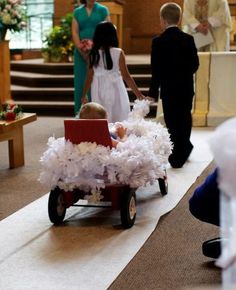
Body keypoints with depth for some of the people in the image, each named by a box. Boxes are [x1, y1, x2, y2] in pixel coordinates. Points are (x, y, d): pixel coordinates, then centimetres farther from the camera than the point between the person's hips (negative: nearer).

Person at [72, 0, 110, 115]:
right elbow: (74, 32, 3)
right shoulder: (77, 12, 9)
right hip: (81, 53, 2)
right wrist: (82, 52, -9)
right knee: (81, 82, 2)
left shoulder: (103, 10, 3)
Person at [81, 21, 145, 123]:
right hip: (115, 90, -2)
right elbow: (126, 77, -8)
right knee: (119, 122, 6)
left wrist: (84, 95, 14)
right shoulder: (118, 53, -9)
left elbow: (89, 77, 1)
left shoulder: (93, 54, -3)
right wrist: (139, 95, -3)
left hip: (99, 92, 2)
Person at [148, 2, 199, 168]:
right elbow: (195, 64, 1)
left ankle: (177, 158, 10)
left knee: (172, 122, 5)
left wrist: (153, 93, -6)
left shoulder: (158, 41, -11)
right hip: (187, 88, 3)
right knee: (184, 119, 18)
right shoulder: (188, 39, -2)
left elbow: (156, 70, -11)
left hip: (169, 89, -3)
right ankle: (184, 148, 28)